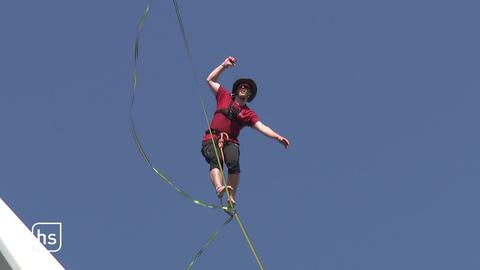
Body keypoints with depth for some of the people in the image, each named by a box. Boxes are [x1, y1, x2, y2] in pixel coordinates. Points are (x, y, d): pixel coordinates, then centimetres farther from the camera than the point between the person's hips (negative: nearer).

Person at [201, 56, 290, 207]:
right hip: (211, 139, 0)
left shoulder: (249, 113, 14)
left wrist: (278, 137, -13)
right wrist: (224, 66, 14)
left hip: (230, 142, 1)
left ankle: (231, 199, -33)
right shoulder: (224, 97, 17)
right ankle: (219, 188, -56)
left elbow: (262, 127, 2)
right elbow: (210, 80, 20)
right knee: (216, 160, -32)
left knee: (234, 163, -30)